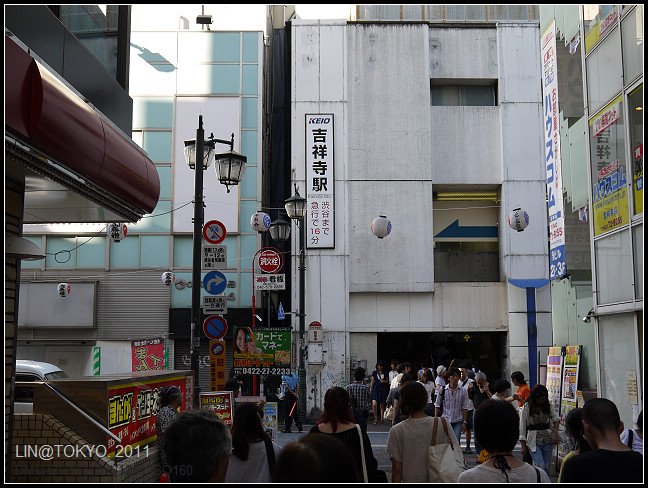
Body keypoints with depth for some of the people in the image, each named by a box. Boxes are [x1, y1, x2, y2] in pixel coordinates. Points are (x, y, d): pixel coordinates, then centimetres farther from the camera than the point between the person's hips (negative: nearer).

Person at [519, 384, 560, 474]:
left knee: (546, 467, 8)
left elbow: (556, 418, 0)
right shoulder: (526, 407, -7)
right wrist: (523, 445, -6)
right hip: (534, 442, -4)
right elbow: (522, 427, -5)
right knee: (540, 466, -17)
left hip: (548, 441, 4)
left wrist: (555, 432, -20)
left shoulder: (548, 406, 5)